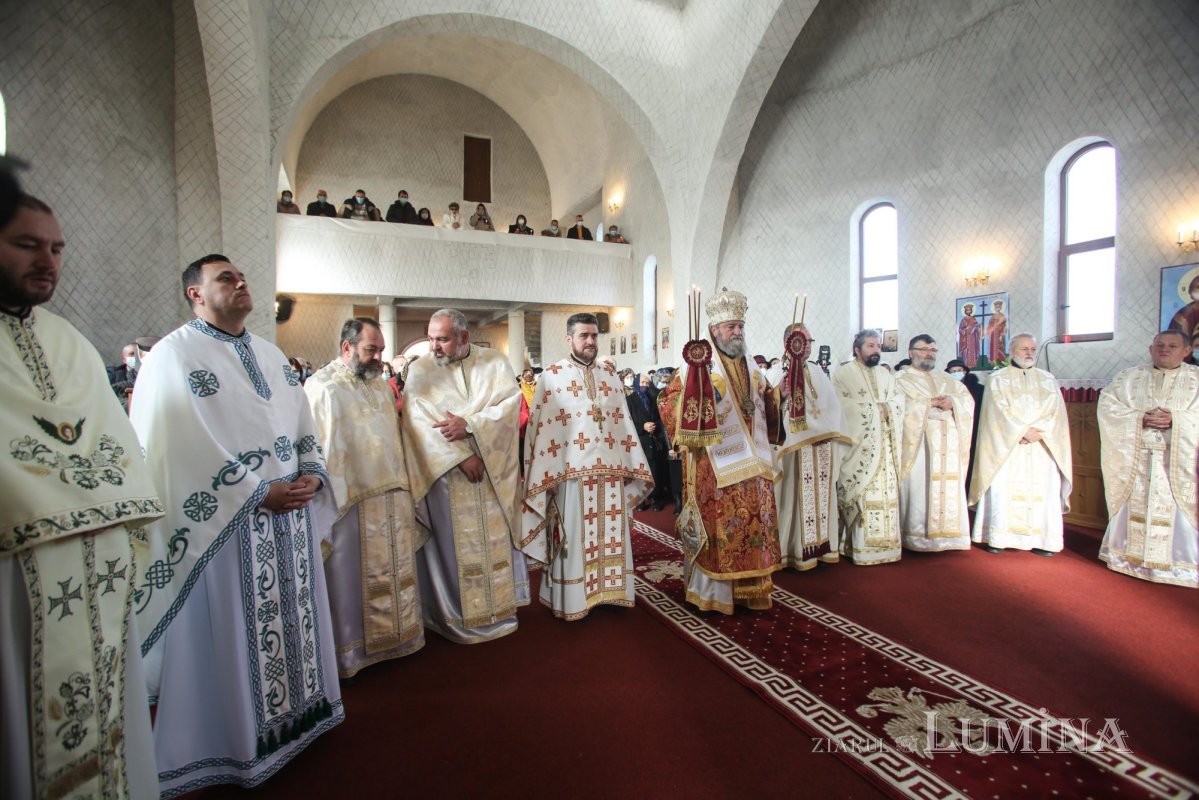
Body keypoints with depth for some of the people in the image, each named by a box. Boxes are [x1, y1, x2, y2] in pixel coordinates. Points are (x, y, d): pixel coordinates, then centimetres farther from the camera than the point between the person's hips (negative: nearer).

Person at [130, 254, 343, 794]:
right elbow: (184, 447, -16)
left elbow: (304, 422, 13)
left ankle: (295, 712, 34)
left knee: (293, 616, 16)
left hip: (291, 511, 7)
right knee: (235, 631, 5)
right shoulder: (175, 354, -7)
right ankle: (238, 737, 25)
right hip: (225, 523, -6)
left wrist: (312, 474, -4)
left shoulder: (271, 355, 14)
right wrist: (259, 492, -17)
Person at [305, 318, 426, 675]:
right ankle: (351, 647, 22)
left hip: (392, 494, 7)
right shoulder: (321, 386, -9)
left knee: (393, 570, 16)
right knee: (353, 574, 5)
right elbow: (315, 447, -14)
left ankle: (393, 632, 32)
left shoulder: (380, 385, 13)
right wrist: (334, 496, -18)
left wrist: (402, 486, 12)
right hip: (352, 497, -7)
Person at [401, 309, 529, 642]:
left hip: (493, 471, 2)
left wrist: (469, 425, -20)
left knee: (496, 541, 10)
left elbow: (510, 404, -7)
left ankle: (500, 607, 27)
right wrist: (461, 456, -18)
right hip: (445, 473, -1)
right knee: (454, 544, 6)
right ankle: (457, 614, 22)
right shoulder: (420, 370, -1)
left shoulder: (494, 361, 3)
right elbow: (420, 420, -11)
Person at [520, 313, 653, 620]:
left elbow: (622, 420, 12)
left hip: (609, 469, 5)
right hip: (572, 470, -4)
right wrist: (549, 474, -12)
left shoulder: (609, 373, 13)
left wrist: (630, 465, 8)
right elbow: (542, 426, -6)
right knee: (575, 537, 4)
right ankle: (574, 600, 18)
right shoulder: (552, 375, -2)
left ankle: (608, 591, 27)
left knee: (609, 536, 12)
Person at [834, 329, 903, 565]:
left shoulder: (885, 375, 19)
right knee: (861, 495, -7)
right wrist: (875, 408, -7)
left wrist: (886, 408, -10)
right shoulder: (843, 374, 0)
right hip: (859, 446, -6)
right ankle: (861, 547, -2)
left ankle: (884, 543, 12)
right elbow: (842, 406, -12)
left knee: (885, 492, 4)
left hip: (884, 445, 6)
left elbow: (899, 402, 11)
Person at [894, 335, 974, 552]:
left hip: (948, 442, 5)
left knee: (949, 487, 1)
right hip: (919, 441, -5)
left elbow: (968, 399, 13)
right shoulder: (901, 380, 6)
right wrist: (928, 404, -12)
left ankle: (946, 533, 8)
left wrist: (953, 402, -7)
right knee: (919, 486, -9)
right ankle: (917, 537, -4)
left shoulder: (947, 380, 23)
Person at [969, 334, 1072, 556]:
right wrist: (1023, 430, -14)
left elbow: (1055, 412, 3)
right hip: (1006, 447, -3)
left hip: (1041, 448, 3)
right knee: (1002, 490, -6)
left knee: (1043, 492, -2)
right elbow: (999, 411, -5)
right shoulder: (998, 378, 7)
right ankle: (997, 537, -3)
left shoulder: (1048, 380, 15)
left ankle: (1040, 539, 5)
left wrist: (1038, 431, -12)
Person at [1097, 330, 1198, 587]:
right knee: (1133, 507, 6)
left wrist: (1175, 419, -18)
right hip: (1135, 458, 1)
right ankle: (1129, 557, 17)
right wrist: (1139, 418, -14)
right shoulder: (1129, 377, 9)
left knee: (1178, 512, -2)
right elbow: (1106, 404, 0)